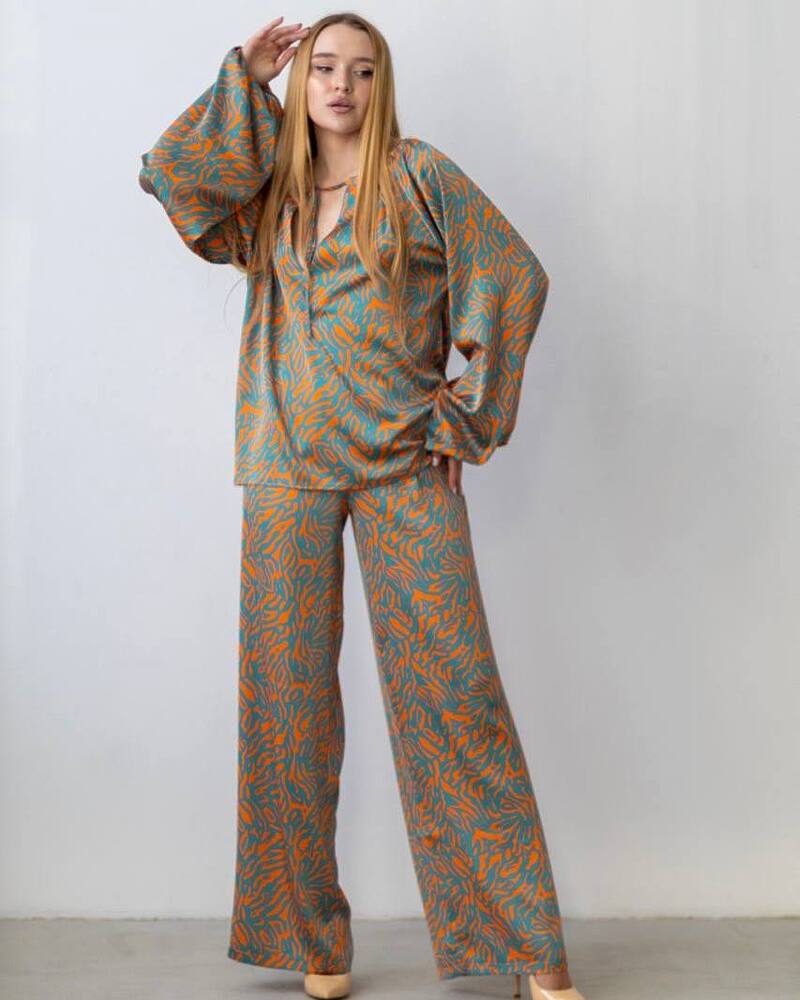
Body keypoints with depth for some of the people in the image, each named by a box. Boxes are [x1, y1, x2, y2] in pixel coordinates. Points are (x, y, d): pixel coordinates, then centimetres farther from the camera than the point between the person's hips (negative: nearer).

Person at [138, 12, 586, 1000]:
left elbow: (512, 279, 0)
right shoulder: (268, 195, 16)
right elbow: (170, 176, 2)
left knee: (450, 687, -5)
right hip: (289, 466, 4)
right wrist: (244, 77, 6)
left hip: (404, 464, -3)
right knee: (287, 692, 3)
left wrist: (466, 415, -4)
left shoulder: (420, 175, 5)